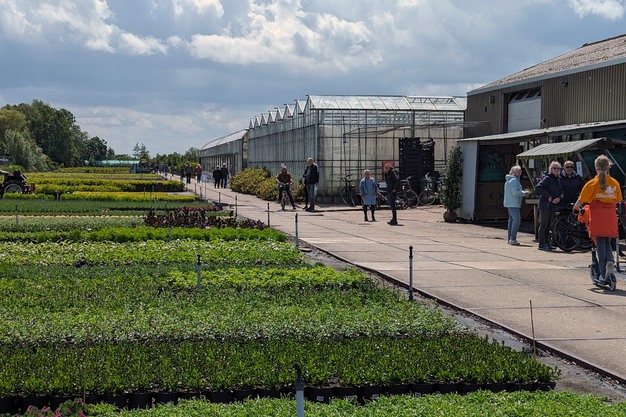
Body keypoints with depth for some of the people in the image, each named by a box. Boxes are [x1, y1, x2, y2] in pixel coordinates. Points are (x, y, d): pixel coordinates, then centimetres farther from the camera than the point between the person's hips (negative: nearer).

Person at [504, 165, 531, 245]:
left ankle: (509, 239, 16)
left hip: (510, 203, 11)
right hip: (513, 204, -11)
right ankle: (512, 239, -16)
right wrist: (524, 193, -11)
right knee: (517, 219, -13)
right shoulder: (514, 180, -15)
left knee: (511, 220, 13)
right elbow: (515, 192, -22)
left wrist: (523, 193, 9)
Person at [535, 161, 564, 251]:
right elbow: (538, 187, -21)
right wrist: (548, 196, -18)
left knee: (548, 225, 13)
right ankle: (542, 244, -3)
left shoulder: (558, 179, 15)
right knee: (543, 225, -5)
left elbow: (561, 191, 15)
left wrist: (559, 198, -7)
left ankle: (547, 243, 20)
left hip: (552, 205, 8)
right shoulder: (547, 178, -10)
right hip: (545, 205, -8)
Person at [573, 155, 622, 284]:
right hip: (610, 217, 3)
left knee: (600, 244, 0)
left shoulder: (592, 183, -5)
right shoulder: (614, 183, 4)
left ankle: (603, 275, -2)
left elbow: (581, 200, -3)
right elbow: (617, 200, 14)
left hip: (597, 217, -3)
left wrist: (576, 208, 17)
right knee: (607, 242, 18)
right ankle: (610, 261, -11)